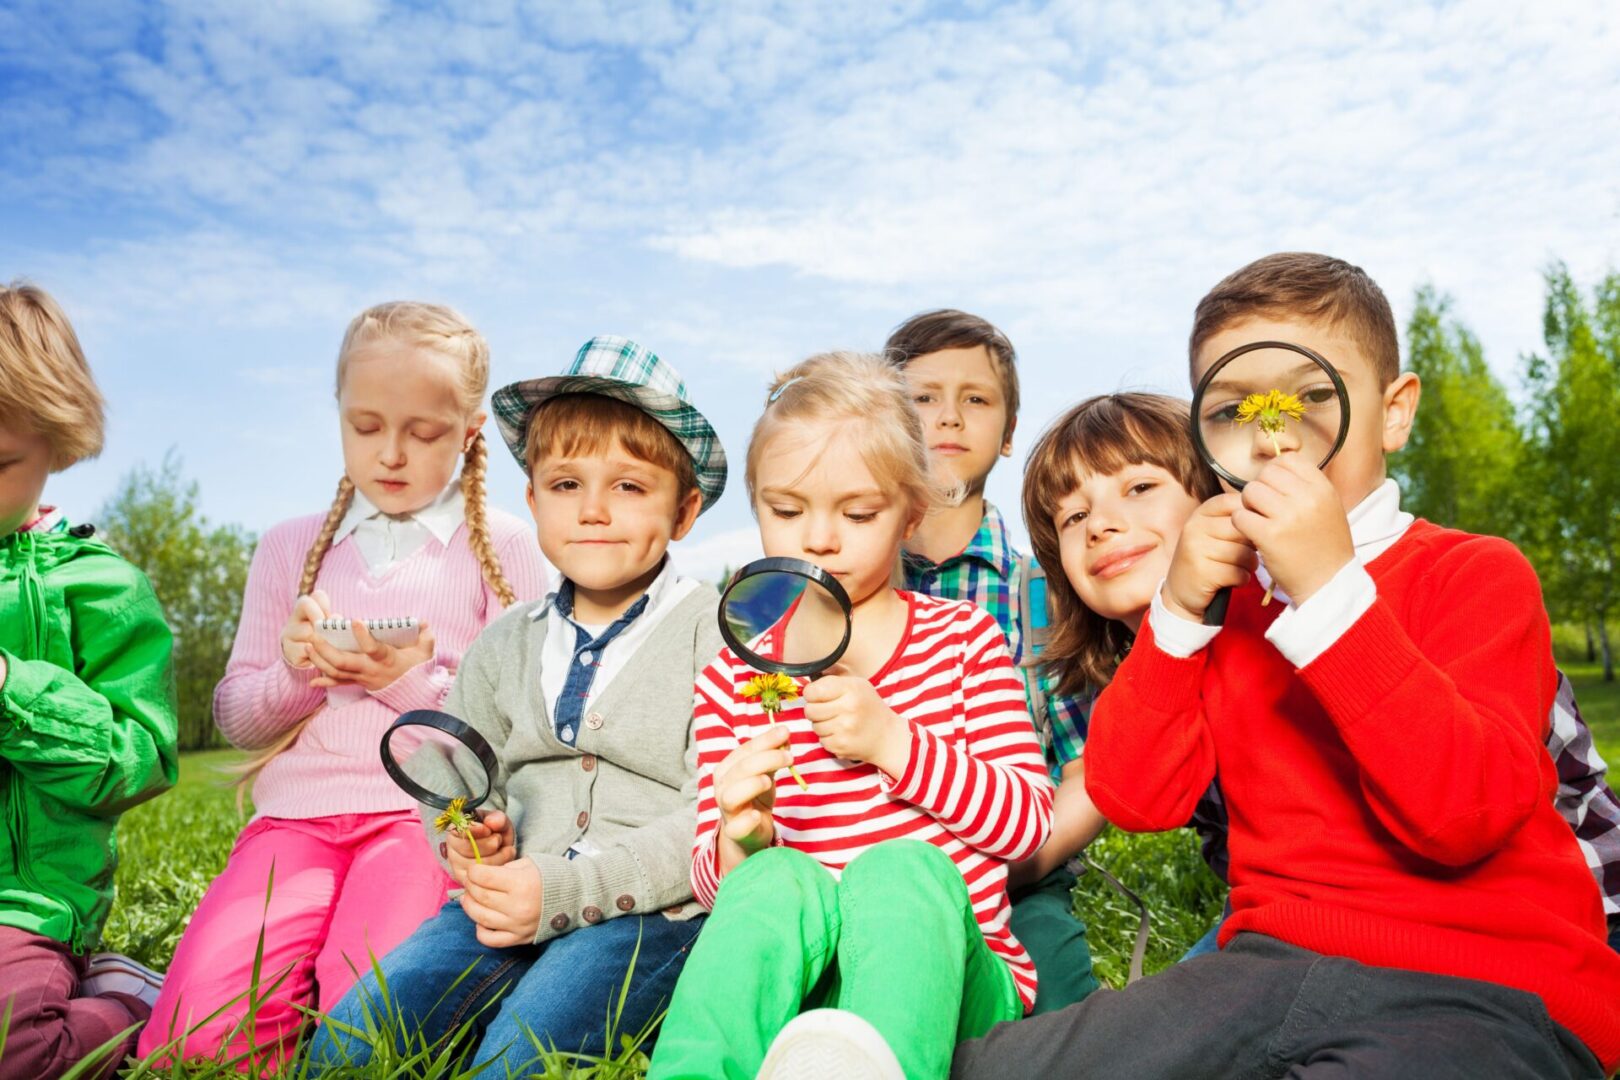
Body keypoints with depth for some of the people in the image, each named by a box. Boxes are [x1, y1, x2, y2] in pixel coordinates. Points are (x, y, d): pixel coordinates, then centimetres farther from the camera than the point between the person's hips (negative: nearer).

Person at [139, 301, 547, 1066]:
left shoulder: (502, 550, 4)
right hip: (297, 812, 4)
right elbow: (235, 716, 16)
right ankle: (299, 974, 10)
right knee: (192, 1040, -17)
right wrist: (295, 671, -6)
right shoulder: (291, 548, 16)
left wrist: (415, 681, -16)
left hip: (427, 812, -3)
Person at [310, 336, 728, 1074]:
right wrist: (469, 838, -2)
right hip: (510, 901, 5)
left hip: (648, 911, -5)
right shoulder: (506, 644, 14)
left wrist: (567, 890, -19)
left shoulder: (716, 633, -5)